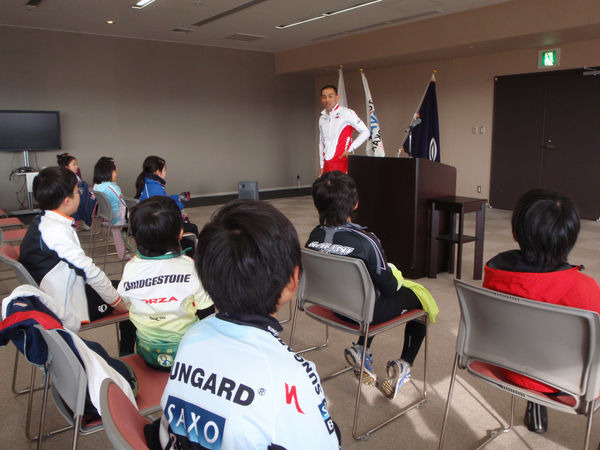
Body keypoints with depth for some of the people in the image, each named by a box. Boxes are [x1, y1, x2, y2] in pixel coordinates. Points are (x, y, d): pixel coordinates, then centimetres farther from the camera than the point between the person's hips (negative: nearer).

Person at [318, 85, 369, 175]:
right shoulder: (322, 118, 15)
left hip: (342, 162, -5)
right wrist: (322, 166, 15)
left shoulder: (346, 113, -4)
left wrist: (350, 149, -10)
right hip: (327, 165, 5)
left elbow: (365, 132, -5)